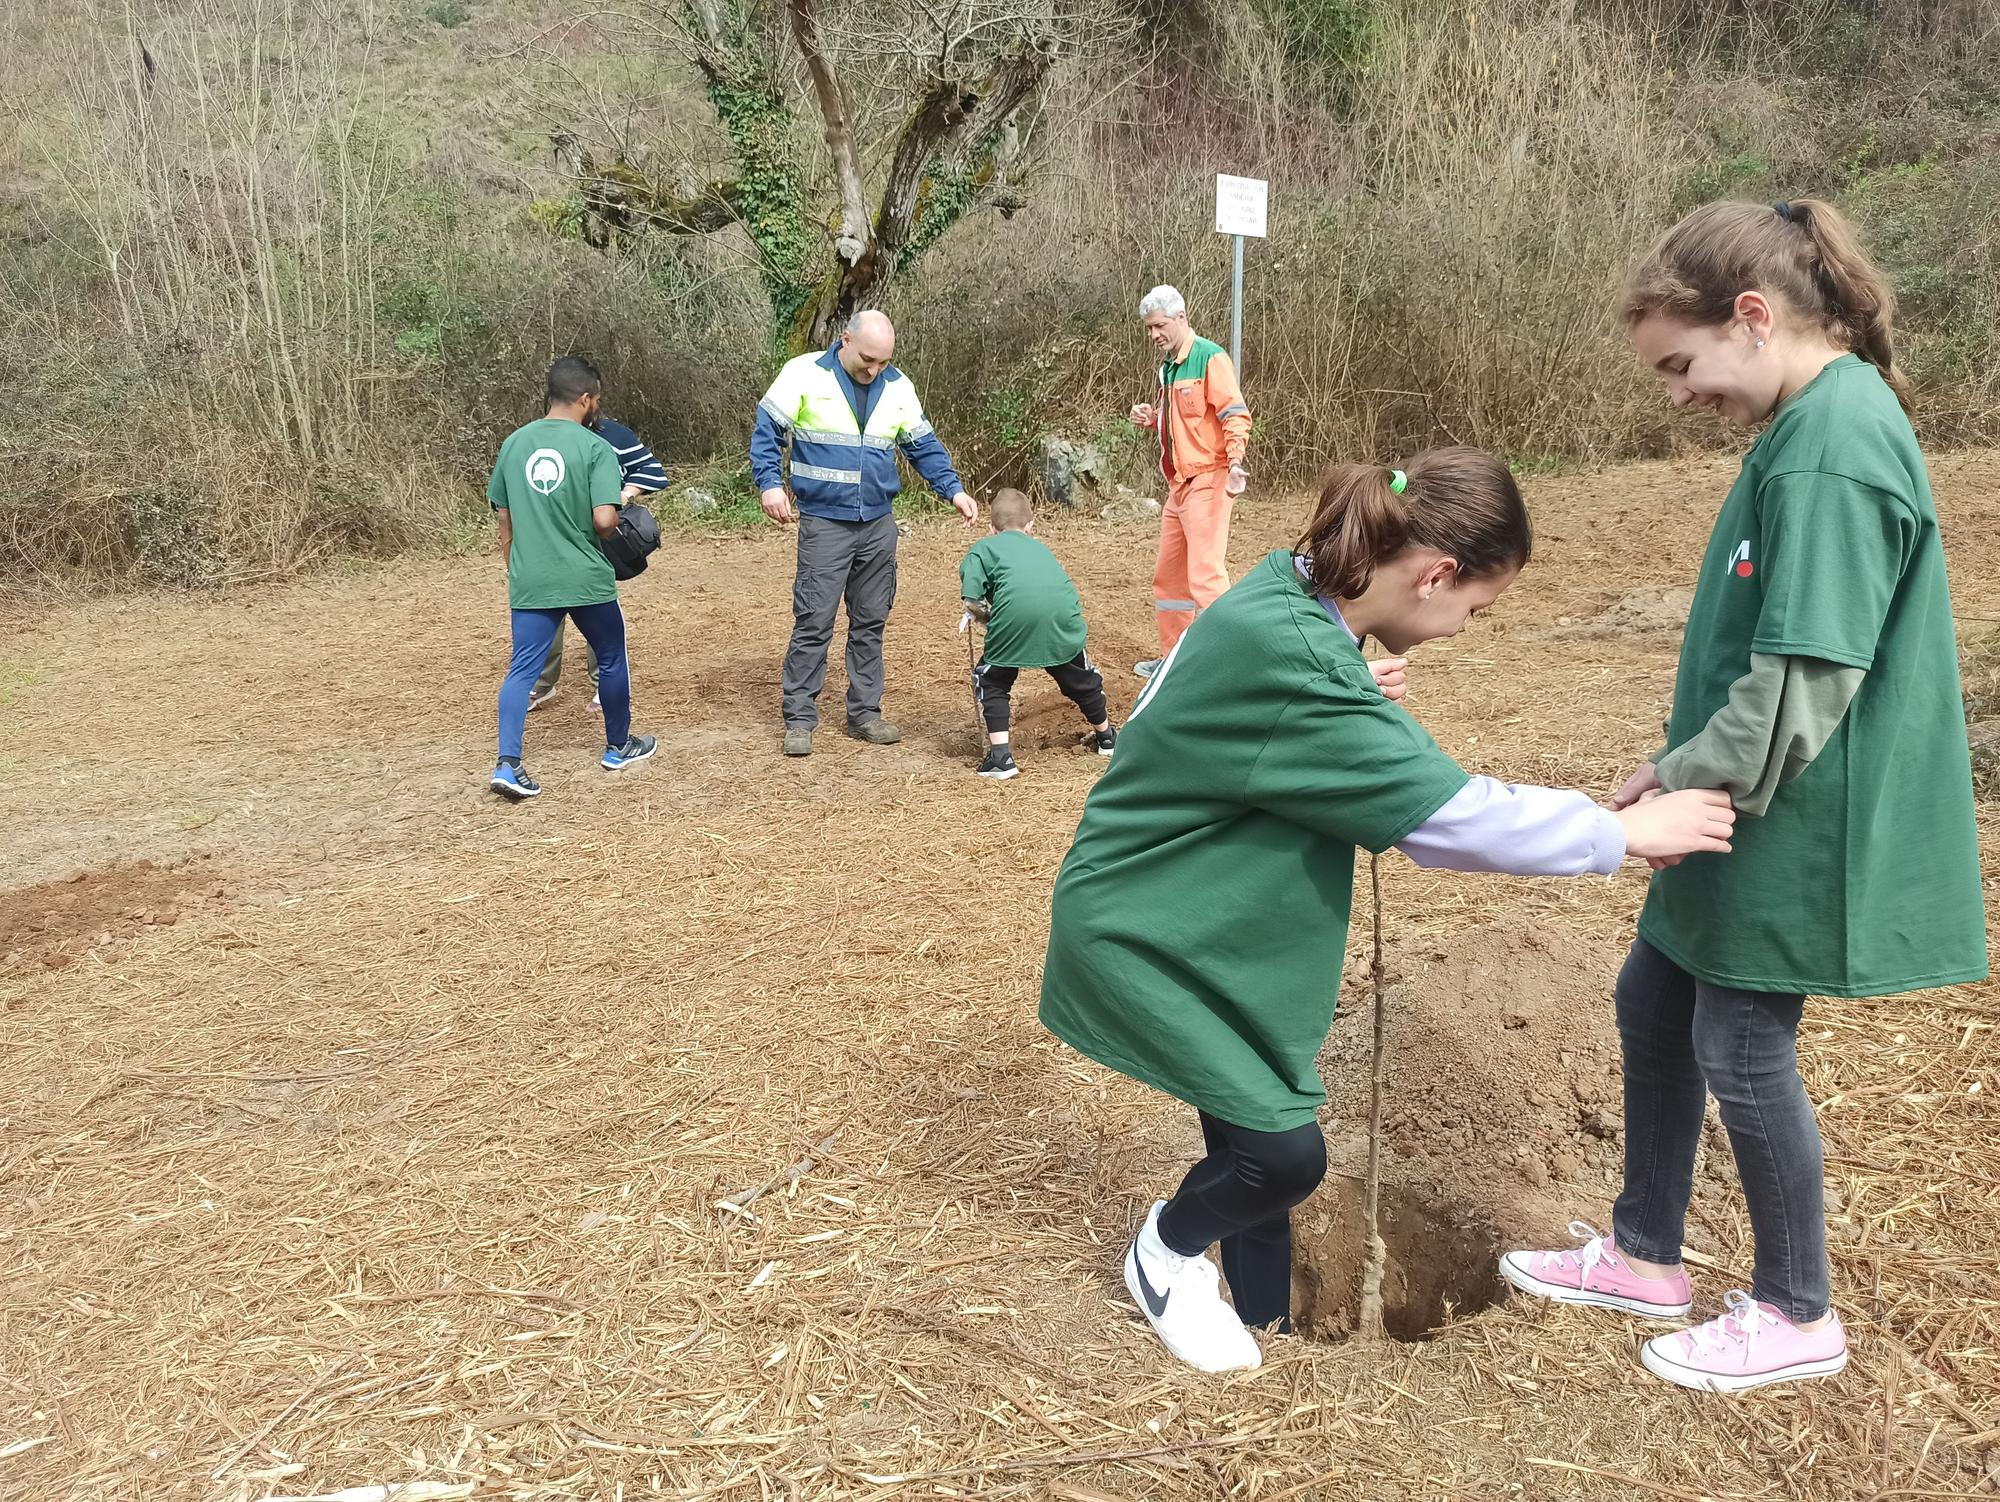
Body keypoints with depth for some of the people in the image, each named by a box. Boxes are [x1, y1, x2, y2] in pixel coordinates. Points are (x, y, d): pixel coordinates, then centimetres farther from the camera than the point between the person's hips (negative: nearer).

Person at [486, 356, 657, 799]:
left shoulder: (514, 443, 6)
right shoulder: (595, 448, -10)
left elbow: (504, 517, 11)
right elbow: (604, 519, -20)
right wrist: (611, 529, 4)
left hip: (529, 581, 4)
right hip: (587, 580, -3)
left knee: (522, 669, 3)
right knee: (611, 659, 17)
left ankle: (508, 762, -10)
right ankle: (618, 746, 31)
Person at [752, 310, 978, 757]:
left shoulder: (898, 386, 7)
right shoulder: (804, 374, -6)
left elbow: (924, 446, 13)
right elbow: (766, 431, -4)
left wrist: (954, 490, 0)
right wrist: (770, 484, -18)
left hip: (879, 524, 4)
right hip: (824, 523, -4)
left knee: (871, 622, 9)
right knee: (813, 623, -5)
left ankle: (864, 713, 19)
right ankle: (799, 720, 3)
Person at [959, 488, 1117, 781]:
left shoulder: (983, 547, 21)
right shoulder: (1039, 546, 34)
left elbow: (971, 602, 7)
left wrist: (990, 618, 27)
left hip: (1015, 616, -4)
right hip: (1063, 613, 4)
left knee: (990, 680, 19)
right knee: (1080, 675, 28)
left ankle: (1000, 755, 8)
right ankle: (1105, 736, 49)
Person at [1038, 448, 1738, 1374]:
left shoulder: (1293, 602, -2)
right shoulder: (1288, 659, -32)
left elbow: (1396, 801, 7)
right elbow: (1446, 812, -27)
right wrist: (1622, 832, -16)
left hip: (1210, 924, 9)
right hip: (1144, 939, -9)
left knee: (1265, 1141, 11)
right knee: (1284, 1153, -4)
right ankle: (1167, 1252, 25)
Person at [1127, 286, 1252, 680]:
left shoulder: (1209, 358, -10)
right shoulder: (1168, 365, 17)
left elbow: (1235, 414, -18)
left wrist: (1234, 461, -33)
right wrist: (1151, 418, 8)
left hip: (1208, 480, -10)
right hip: (1179, 483, 10)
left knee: (1204, 573, -16)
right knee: (1168, 574, 14)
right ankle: (1173, 656, 25)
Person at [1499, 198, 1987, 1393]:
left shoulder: (1832, 451, -23)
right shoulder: (1813, 423, 8)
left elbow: (1803, 682, -26)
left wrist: (1687, 789, -14)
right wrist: (1684, 767, 12)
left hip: (1789, 826, -10)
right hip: (1745, 804, 10)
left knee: (1741, 1047, 5)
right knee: (1654, 1003, 17)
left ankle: (1798, 1315, 27)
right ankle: (1647, 1255, 34)